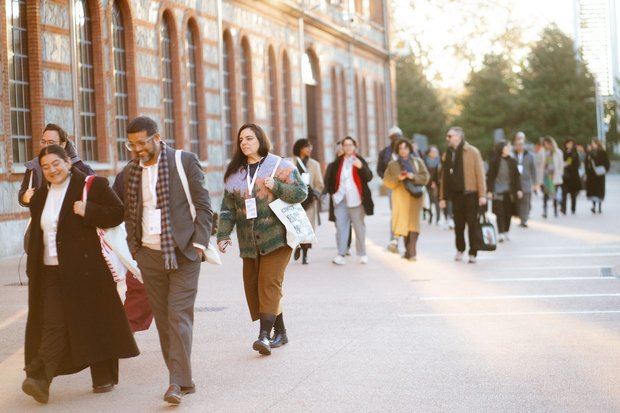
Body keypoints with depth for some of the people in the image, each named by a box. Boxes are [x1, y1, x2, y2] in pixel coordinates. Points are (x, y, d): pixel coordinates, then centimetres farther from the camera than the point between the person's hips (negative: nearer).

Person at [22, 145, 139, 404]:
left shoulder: (91, 186, -2)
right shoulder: (41, 196, 16)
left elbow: (118, 212, -7)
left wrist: (89, 211, -20)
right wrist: (33, 270, 15)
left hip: (86, 269, -4)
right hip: (51, 271, 4)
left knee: (95, 322, 3)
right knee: (52, 324, -6)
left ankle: (104, 378, 15)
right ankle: (40, 379, -14)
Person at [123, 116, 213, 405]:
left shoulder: (185, 161, -3)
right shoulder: (131, 171, 11)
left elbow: (203, 205, -2)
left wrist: (198, 243, -9)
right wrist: (134, 248, 8)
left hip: (182, 253, -5)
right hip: (149, 255, 5)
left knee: (179, 316, -10)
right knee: (163, 319, 4)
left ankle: (178, 382, -10)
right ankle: (182, 380, 10)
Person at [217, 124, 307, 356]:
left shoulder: (280, 166, 0)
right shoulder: (235, 173, 12)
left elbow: (302, 192, -4)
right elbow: (228, 208, 10)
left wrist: (276, 186, -17)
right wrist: (223, 235, 1)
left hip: (277, 237, -5)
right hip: (249, 242, 5)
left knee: (269, 284, -14)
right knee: (253, 287, 4)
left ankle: (265, 335, -19)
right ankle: (280, 332, 16)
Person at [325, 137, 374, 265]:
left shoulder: (360, 161, 3)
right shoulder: (337, 163, 11)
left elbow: (369, 177, -8)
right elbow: (331, 179, 20)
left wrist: (361, 167, -25)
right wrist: (332, 192, 7)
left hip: (356, 199, -2)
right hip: (340, 200, 2)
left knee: (359, 227, 6)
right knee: (340, 227, -6)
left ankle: (362, 254, 15)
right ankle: (341, 255, -8)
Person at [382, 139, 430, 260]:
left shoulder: (417, 161, 10)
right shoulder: (392, 165, 12)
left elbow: (425, 177, 3)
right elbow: (386, 181, 4)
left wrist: (414, 176, -14)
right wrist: (398, 178, -14)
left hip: (414, 196, -2)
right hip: (400, 197, 2)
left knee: (413, 222, -12)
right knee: (403, 223, 3)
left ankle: (412, 252, -17)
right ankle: (408, 250, 15)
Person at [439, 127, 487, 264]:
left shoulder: (472, 152, -5)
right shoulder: (447, 154, 11)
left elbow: (480, 174, -8)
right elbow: (444, 177, 12)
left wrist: (482, 195, -13)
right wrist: (442, 197, 8)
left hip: (470, 194, -4)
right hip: (456, 194, 4)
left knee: (472, 224, -1)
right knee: (458, 224, 10)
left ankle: (473, 253, 6)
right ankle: (460, 249, 27)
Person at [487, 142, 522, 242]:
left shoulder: (512, 161, 6)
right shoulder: (494, 162, -3)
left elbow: (517, 176, 10)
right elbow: (490, 177, -1)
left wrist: (519, 189, 5)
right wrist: (489, 191, -5)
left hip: (509, 191, 3)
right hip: (498, 191, -3)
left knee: (508, 213, 5)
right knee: (500, 213, -7)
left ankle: (506, 232, 17)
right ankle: (500, 234, -7)